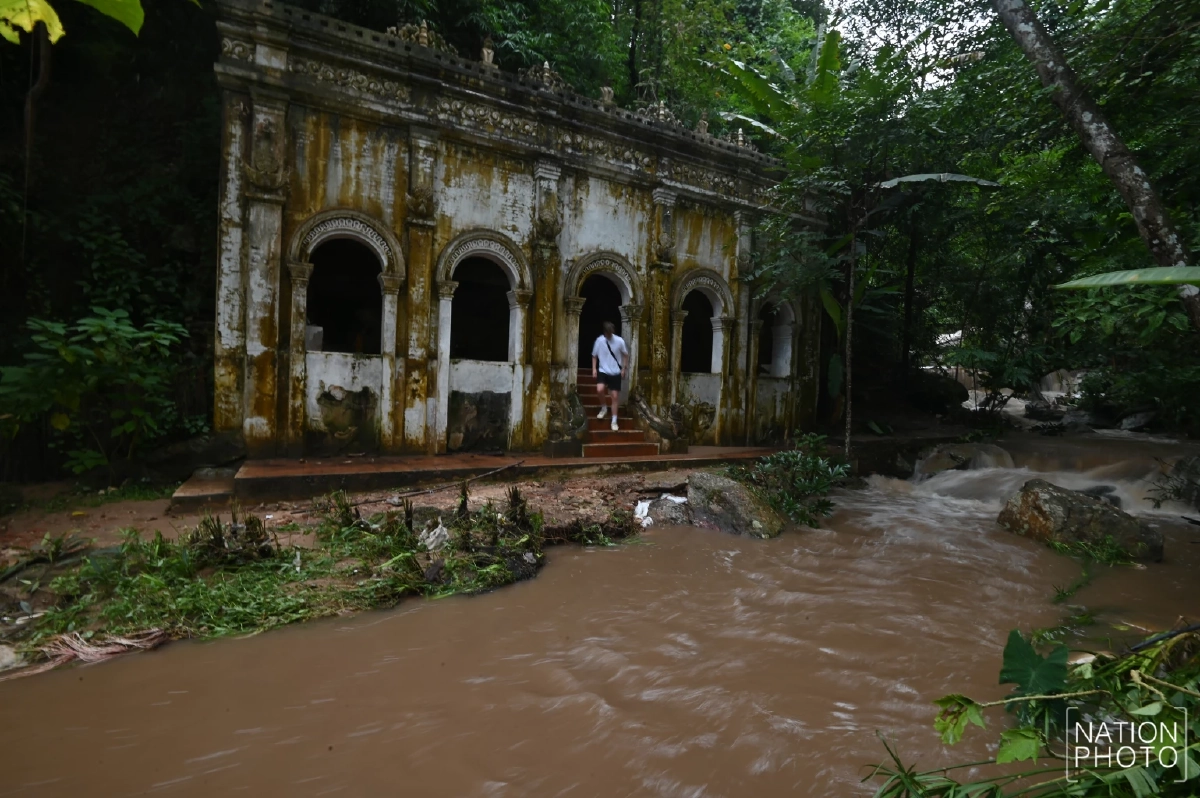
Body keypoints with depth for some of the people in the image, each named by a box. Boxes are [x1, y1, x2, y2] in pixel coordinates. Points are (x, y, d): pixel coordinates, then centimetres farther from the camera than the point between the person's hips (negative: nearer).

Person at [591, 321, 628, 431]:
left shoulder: (619, 341, -9)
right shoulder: (599, 340, -8)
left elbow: (626, 355, 5)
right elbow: (594, 355, 5)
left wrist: (623, 369, -2)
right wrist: (594, 369, -5)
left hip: (615, 372, 0)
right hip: (603, 371, 0)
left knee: (615, 396, 2)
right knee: (600, 389, -25)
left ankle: (614, 421, 14)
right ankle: (604, 408, 5)